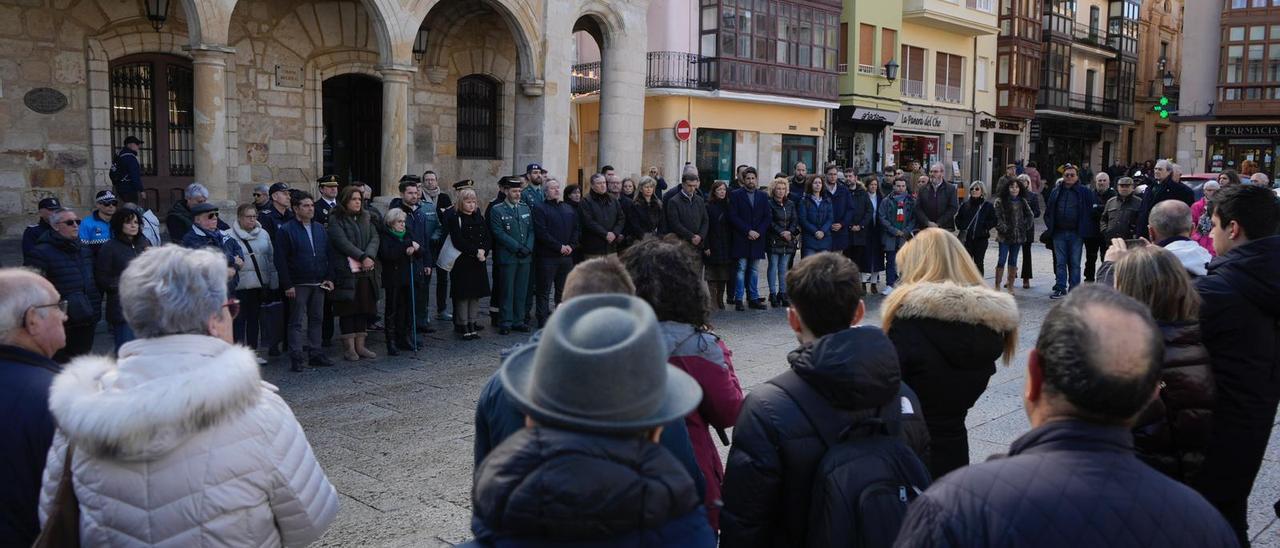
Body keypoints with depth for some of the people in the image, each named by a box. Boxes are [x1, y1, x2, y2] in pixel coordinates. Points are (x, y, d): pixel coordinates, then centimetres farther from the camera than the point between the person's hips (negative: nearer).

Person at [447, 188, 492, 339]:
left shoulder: (479, 218, 14)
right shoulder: (454, 218, -5)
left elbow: (488, 238, 8)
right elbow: (458, 241, -14)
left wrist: (483, 251, -11)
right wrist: (476, 251, -16)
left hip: (478, 263, 6)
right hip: (462, 263, -6)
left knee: (476, 295, 7)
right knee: (462, 295, -3)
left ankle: (473, 325, 14)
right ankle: (462, 326, 4)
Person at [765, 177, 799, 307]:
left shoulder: (790, 204, 14)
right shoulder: (769, 203, -3)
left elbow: (795, 220, 9)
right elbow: (770, 222, -9)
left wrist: (790, 232, -9)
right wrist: (782, 232, -15)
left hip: (789, 240, 5)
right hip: (774, 240, -5)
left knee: (784, 268, 7)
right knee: (773, 267, -2)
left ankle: (783, 294, 11)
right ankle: (773, 294, 0)